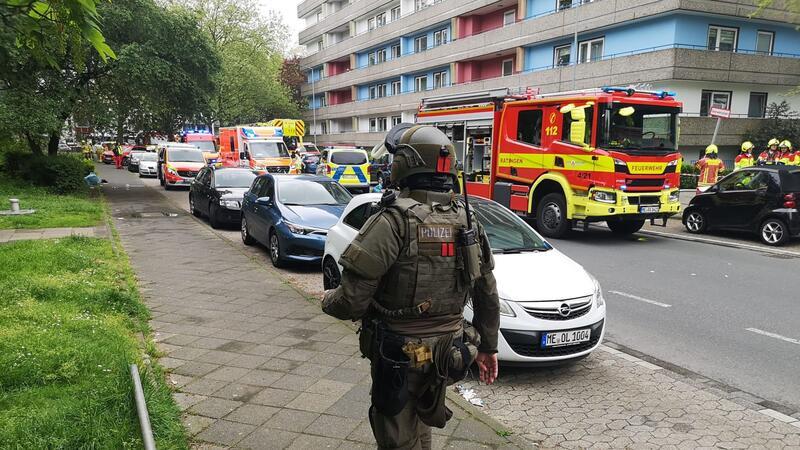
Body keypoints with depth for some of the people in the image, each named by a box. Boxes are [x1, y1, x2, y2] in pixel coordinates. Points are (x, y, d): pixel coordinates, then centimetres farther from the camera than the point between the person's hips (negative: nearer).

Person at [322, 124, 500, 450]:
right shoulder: (468, 222, -1)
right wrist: (488, 346, 20)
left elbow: (352, 302, -22)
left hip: (400, 359, -6)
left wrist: (328, 301, 0)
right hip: (445, 356, 6)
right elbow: (488, 296, 8)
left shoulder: (394, 222, -23)